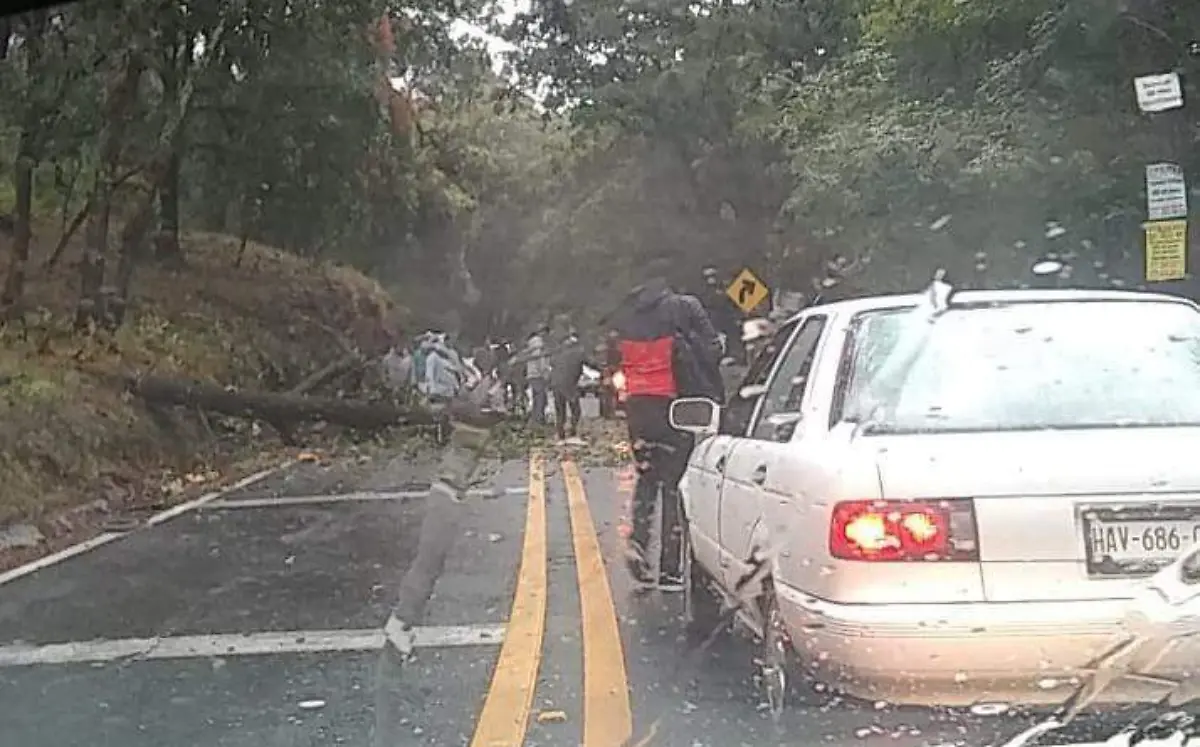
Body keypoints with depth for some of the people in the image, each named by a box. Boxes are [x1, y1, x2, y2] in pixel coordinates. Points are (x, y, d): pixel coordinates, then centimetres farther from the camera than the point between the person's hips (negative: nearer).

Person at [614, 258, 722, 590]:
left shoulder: (626, 314, 8)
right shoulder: (685, 307, -6)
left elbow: (619, 359, 11)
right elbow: (712, 350, -7)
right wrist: (714, 395, 2)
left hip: (636, 401, 4)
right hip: (673, 402, -4)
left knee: (647, 475, 21)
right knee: (673, 482, 2)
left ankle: (638, 539, 0)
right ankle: (670, 569, 3)